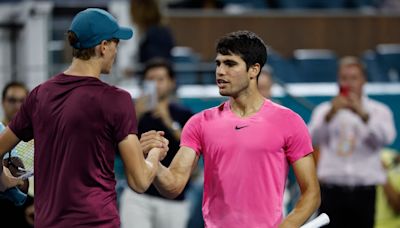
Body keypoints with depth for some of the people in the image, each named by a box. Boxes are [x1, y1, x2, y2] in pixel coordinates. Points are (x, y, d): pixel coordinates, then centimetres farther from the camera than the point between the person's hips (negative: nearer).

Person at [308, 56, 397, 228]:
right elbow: (313, 138, -7)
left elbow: (386, 138, -11)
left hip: (365, 190, 0)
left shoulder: (379, 110, 10)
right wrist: (330, 114, -23)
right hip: (332, 188, 0)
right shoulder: (324, 110, 13)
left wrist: (363, 114, -26)